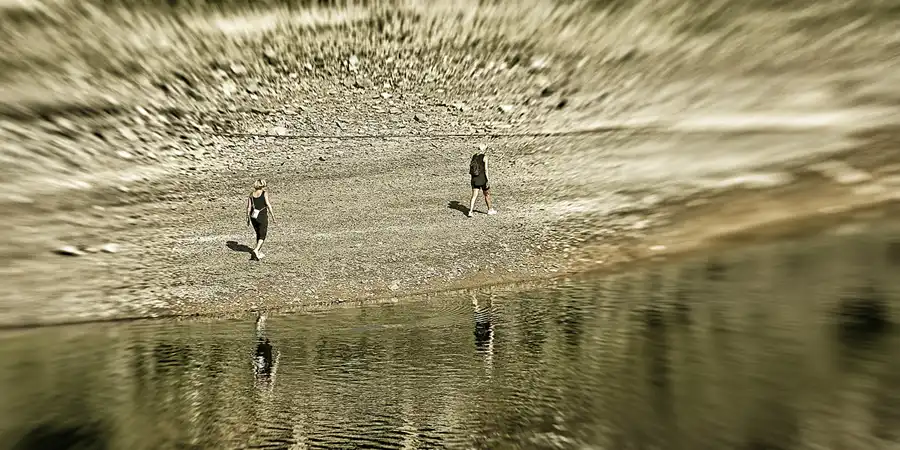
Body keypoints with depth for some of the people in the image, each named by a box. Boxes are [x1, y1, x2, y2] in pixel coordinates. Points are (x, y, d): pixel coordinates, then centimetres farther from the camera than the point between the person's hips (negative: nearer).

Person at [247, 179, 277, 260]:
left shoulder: (251, 195, 4)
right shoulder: (264, 194, -8)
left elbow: (248, 207, 2)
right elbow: (268, 205, -13)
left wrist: (248, 219, 10)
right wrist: (273, 216, -6)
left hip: (254, 217, 5)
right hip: (262, 217, -5)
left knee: (258, 235, 20)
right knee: (262, 236, 2)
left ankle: (258, 252, 26)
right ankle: (256, 250, -19)